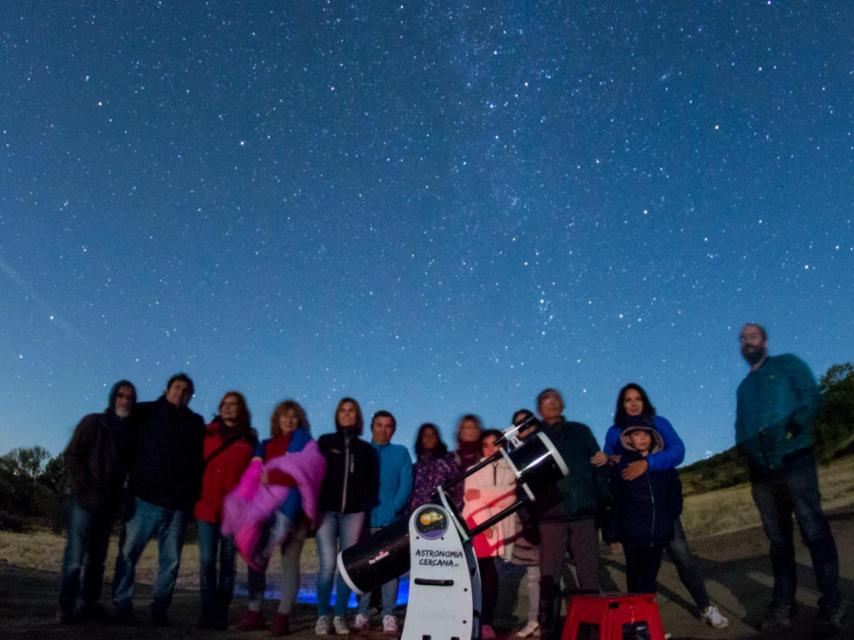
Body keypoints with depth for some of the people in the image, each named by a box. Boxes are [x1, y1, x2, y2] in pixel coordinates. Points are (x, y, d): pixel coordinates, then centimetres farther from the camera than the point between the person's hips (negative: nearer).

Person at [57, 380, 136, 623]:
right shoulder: (92, 423, -3)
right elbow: (71, 456, -6)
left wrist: (123, 497, 4)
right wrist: (83, 488, -12)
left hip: (109, 503, 4)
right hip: (85, 500, -4)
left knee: (97, 557, 11)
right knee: (75, 556, -7)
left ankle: (91, 603, 18)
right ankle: (66, 606, 0)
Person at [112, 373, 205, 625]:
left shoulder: (196, 423, 11)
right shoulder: (145, 413, 6)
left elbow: (200, 461, 11)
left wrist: (194, 497, 4)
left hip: (179, 504, 2)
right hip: (145, 499, -2)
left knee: (170, 561, 6)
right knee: (128, 553, 1)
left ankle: (159, 609, 16)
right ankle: (122, 607, 13)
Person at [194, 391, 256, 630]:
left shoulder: (249, 440, 5)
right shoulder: (207, 434, 9)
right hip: (206, 506, 1)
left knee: (227, 561, 4)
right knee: (207, 561, 0)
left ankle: (221, 614, 12)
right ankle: (208, 612, 9)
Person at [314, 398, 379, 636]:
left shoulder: (366, 449, 12)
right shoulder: (325, 442, 9)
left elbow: (373, 482, 13)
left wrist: (365, 503, 0)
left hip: (353, 513, 1)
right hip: (327, 510, -1)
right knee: (327, 565, -7)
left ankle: (340, 616, 13)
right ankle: (323, 616, 7)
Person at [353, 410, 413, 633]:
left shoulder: (401, 453, 9)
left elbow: (406, 484, 1)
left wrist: (394, 509, -11)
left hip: (391, 519, -1)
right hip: (365, 517, 1)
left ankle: (388, 614, 3)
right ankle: (362, 612, 12)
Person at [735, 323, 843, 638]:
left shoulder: (787, 364, 9)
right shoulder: (744, 387, 23)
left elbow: (810, 396, -6)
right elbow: (740, 427, 18)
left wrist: (789, 430, -18)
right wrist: (746, 448, -3)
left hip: (794, 460, -5)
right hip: (761, 470, 5)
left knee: (814, 532, -6)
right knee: (778, 539, 9)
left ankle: (831, 606, 2)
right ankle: (783, 605, 14)